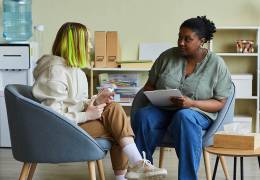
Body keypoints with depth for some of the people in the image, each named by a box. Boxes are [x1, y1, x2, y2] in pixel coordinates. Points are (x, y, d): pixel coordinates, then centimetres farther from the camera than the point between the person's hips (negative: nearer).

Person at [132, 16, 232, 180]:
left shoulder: (216, 64, -2)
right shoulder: (167, 56, 4)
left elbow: (219, 103, -2)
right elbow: (149, 86, 13)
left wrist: (192, 103, -19)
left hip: (197, 113, -2)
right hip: (162, 110, 3)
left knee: (184, 117, -39)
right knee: (143, 115, -32)